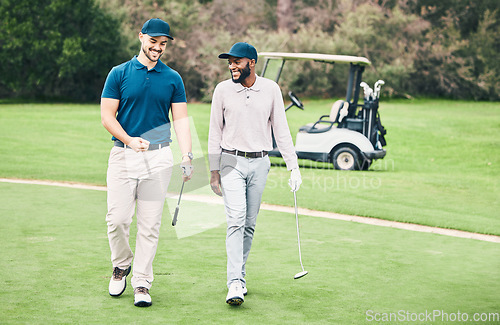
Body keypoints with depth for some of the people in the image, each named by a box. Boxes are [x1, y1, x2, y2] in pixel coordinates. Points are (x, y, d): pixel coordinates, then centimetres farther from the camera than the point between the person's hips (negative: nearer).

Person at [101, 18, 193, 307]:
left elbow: (181, 119, 4)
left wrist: (187, 156, -10)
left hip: (159, 158, 1)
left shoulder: (173, 79, 8)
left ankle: (142, 283, 9)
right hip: (123, 155, -1)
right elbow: (107, 116, 0)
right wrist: (130, 140, -16)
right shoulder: (119, 74, 3)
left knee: (150, 224, 1)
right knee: (118, 218, -5)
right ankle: (121, 265, 22)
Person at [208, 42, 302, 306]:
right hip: (232, 162, -2)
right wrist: (214, 172, 2)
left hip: (260, 163, 2)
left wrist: (293, 167, -1)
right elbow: (215, 133, 5)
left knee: (249, 224, 6)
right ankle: (235, 284, -19)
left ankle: (239, 276, 19)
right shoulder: (223, 90, 0)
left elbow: (281, 129, 4)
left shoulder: (271, 89, 2)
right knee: (236, 220, -14)